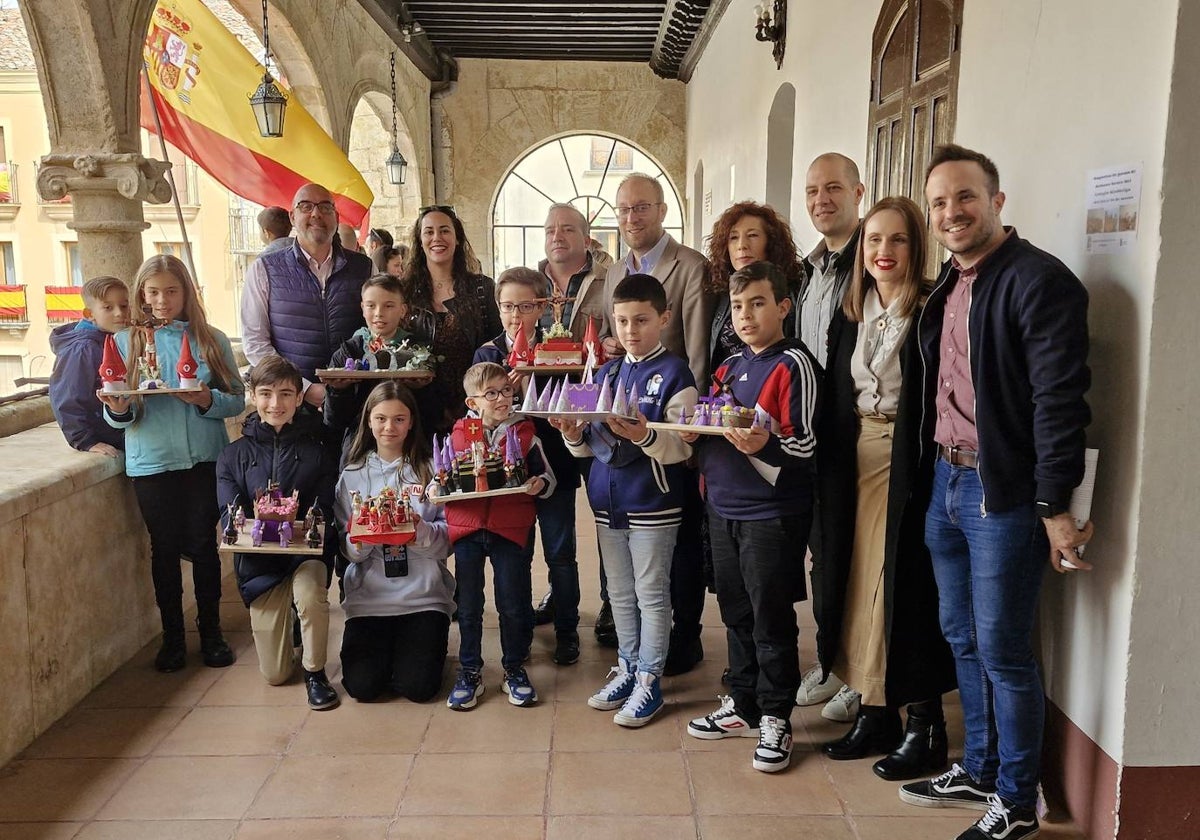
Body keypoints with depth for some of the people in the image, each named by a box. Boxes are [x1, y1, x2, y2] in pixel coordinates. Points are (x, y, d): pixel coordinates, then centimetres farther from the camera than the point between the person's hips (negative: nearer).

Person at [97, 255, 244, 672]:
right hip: (152, 462, 0)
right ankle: (172, 637, 21)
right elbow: (118, 415, 2)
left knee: (203, 545, 5)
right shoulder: (126, 341, 4)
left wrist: (208, 400, -18)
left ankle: (211, 631, 20)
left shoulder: (211, 339, 3)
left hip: (205, 460, 0)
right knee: (165, 548, 8)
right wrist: (118, 409, -21)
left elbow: (236, 400, 1)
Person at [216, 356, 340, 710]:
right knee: (275, 674, 3)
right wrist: (242, 525, -29)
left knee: (309, 593, -38)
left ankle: (315, 671, -8)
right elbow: (229, 515, -6)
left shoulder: (317, 451, -1)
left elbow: (326, 509, -7)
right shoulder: (234, 455, 2)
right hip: (259, 560, 2)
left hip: (307, 551, -1)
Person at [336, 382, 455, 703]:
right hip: (369, 595, 2)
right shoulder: (352, 475, 6)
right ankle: (380, 645, 21)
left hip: (423, 594, -1)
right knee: (361, 685, -11)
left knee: (418, 686, -12)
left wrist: (421, 530, -23)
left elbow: (449, 537, -4)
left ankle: (428, 641, 20)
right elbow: (346, 549, 3)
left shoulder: (430, 470, 1)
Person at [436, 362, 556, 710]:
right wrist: (436, 488, -8)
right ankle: (469, 672, 24)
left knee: (513, 603, 7)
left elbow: (547, 477, 6)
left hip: (512, 529, -1)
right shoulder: (458, 434, 3)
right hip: (467, 528, 1)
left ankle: (514, 669, 25)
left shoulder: (524, 433, 1)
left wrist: (539, 484, -16)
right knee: (468, 605, 9)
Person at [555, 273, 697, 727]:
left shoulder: (675, 373, -9)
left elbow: (683, 447, -16)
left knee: (651, 595, 5)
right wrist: (574, 434, -10)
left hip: (653, 503, -6)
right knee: (620, 593, 17)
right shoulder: (606, 373, 9)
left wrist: (644, 435, -33)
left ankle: (649, 681, 18)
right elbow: (589, 445, 11)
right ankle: (627, 668, 32)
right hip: (607, 500, 6)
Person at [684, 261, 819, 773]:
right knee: (736, 613, 16)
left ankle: (774, 719, 17)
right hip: (724, 508, 7)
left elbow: (806, 445, -14)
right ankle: (743, 706, 31)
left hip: (771, 514, -7)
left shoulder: (793, 364, -9)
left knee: (772, 619, 2)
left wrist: (764, 444, -31)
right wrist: (695, 431, 2)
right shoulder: (730, 366, 13)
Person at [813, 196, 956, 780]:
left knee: (904, 587, -1)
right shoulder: (851, 314, 10)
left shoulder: (931, 313, -9)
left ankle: (924, 726, 14)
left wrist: (924, 470, -19)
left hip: (907, 463, -6)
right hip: (855, 460, 6)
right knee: (858, 584, 10)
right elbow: (834, 401, 11)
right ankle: (874, 715, 25)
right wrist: (830, 468, 5)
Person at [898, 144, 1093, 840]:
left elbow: (1059, 400, -19)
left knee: (1003, 651, 2)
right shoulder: (949, 285, 12)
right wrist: (942, 467, 12)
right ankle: (979, 772, 34)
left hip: (1002, 491, -8)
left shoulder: (1039, 280, -14)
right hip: (947, 478, 8)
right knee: (963, 638, 17)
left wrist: (1057, 507, -19)